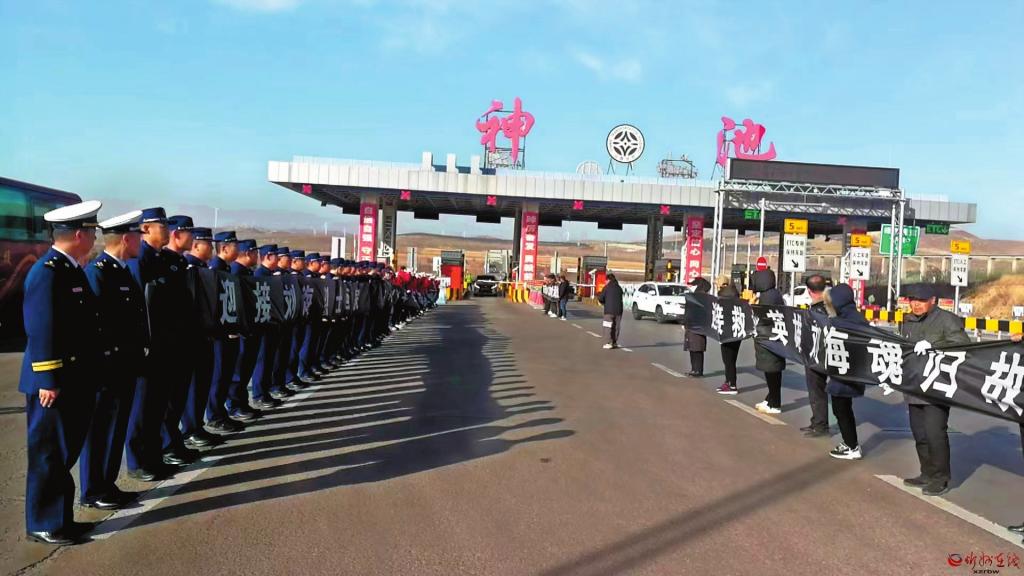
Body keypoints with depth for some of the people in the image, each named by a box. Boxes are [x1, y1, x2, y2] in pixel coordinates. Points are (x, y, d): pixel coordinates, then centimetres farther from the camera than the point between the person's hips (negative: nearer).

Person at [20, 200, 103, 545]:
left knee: (64, 453, 16)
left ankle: (61, 518, 28)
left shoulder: (71, 270, 12)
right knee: (48, 455, 3)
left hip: (74, 381, 9)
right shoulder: (47, 272, -17)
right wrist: (47, 381, -22)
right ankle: (43, 525, 16)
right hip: (53, 384, -9)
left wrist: (87, 377, 16)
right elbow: (41, 331, -21)